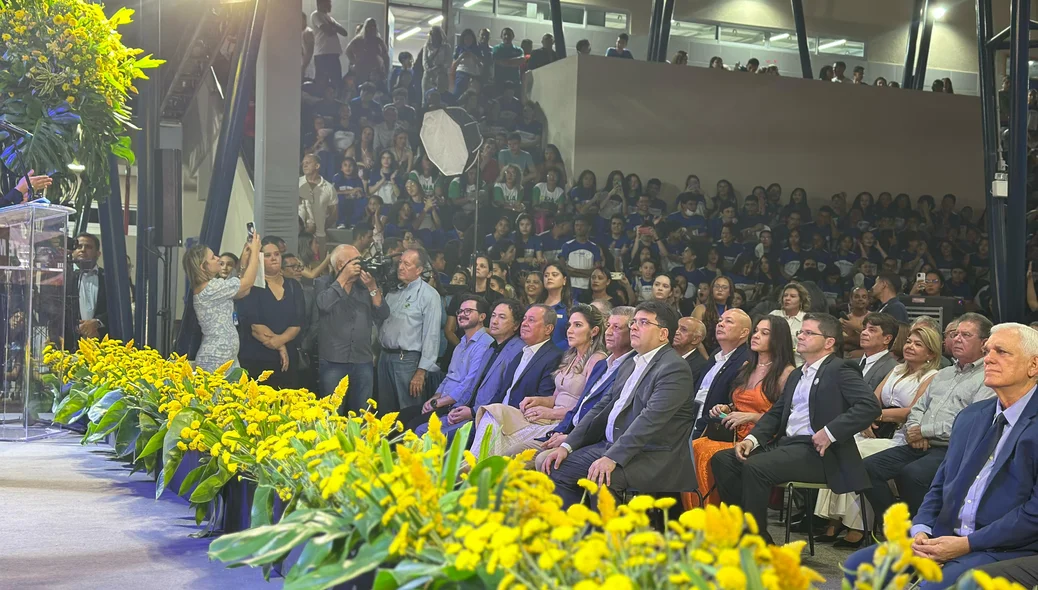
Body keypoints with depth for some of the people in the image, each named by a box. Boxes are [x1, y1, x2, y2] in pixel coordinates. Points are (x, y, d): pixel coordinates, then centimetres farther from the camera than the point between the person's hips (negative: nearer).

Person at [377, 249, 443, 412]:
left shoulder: (428, 295, -9)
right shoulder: (393, 290, 11)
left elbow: (431, 335, -12)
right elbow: (380, 322, 16)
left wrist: (421, 371, -16)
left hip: (407, 360, -6)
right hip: (385, 356, 6)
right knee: (385, 411, 14)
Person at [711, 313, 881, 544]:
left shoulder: (838, 370, -3)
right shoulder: (796, 375, 24)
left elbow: (870, 405, -17)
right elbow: (775, 413, 22)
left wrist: (830, 432, -21)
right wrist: (752, 438, 3)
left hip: (816, 451, -9)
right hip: (785, 443, 9)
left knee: (755, 467, -29)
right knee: (722, 460, -4)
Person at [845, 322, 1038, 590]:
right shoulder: (971, 416, 17)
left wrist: (967, 544, -17)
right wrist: (921, 530, -1)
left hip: (1004, 549, -7)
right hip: (944, 538, 7)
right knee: (857, 566, -9)